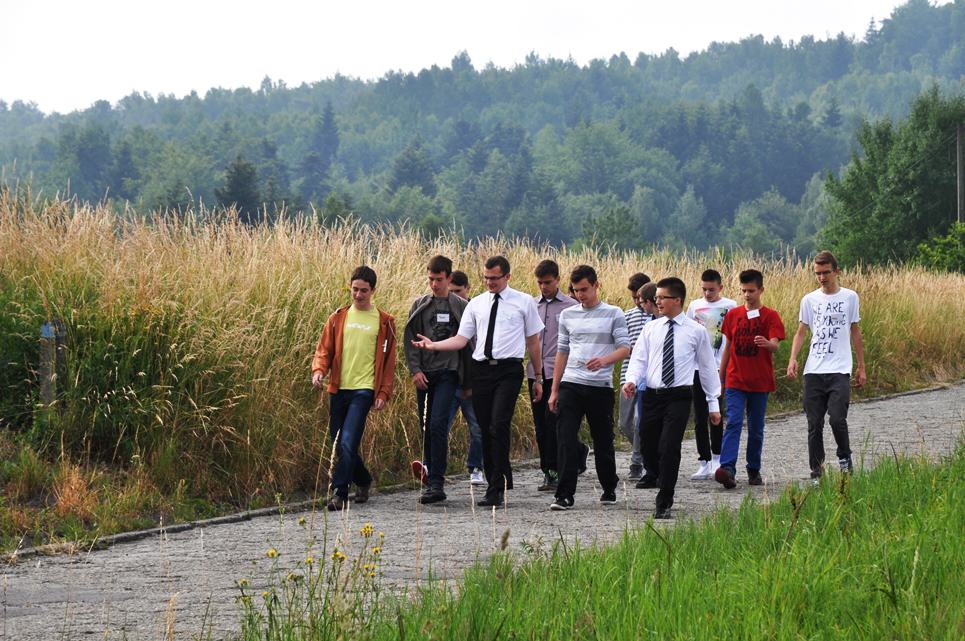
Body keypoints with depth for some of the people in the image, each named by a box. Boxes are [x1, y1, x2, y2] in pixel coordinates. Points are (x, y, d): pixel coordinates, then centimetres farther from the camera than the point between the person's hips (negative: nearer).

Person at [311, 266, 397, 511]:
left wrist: (383, 393, -3)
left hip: (364, 389, -4)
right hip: (339, 389, 4)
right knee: (338, 443, 10)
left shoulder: (383, 322, 3)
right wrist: (319, 370, -11)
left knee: (348, 442, -17)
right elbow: (324, 349, 10)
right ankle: (363, 481, 32)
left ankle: (339, 493, -15)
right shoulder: (338, 318, 10)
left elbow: (389, 360, 5)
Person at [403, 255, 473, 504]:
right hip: (424, 375, 4)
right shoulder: (419, 306, 11)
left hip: (448, 373, -4)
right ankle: (430, 477, 18)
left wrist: (468, 381, 5)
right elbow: (410, 340, 9)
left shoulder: (461, 307, 4)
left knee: (437, 425, -16)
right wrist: (415, 370, -4)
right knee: (426, 427, 7)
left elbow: (467, 342, 6)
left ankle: (436, 482, -16)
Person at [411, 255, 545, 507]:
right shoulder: (476, 305, 12)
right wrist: (433, 345, -9)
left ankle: (496, 490, -15)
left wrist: (538, 378, 10)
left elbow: (533, 341, 9)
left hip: (509, 369, -4)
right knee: (485, 429, 5)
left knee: (499, 425, -16)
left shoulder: (524, 302, 5)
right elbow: (461, 339, 7)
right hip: (481, 370, 4)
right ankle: (498, 483, 16)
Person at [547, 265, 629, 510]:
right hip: (571, 384, 2)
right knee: (566, 439, -9)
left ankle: (609, 488, 26)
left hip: (600, 386, -2)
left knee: (603, 440, 8)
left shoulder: (613, 314, 0)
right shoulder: (567, 315, 11)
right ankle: (565, 495, -11)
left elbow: (625, 348, -5)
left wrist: (605, 360, -26)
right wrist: (554, 390, 13)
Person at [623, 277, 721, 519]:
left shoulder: (696, 331, 3)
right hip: (652, 396, 3)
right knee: (648, 446, 8)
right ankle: (654, 474, 43)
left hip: (679, 397, -3)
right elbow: (639, 359, 6)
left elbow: (707, 367, 8)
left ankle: (664, 504, -4)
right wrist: (632, 380, -16)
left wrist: (713, 403, 9)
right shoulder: (651, 329, 10)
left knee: (669, 448, -13)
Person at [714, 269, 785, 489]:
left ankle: (754, 470, 21)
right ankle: (727, 468, -24)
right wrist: (720, 379, 14)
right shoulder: (733, 315, 7)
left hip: (760, 382, -1)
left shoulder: (770, 316, -2)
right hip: (735, 380, 1)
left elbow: (775, 345, -15)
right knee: (733, 423, -13)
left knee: (756, 428, 8)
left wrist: (767, 344, -40)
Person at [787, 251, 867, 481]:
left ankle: (844, 458, 11)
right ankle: (816, 473, 10)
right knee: (814, 424, 3)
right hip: (813, 371, 2)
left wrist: (861, 367, 11)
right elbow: (801, 332, 11)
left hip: (840, 370, -2)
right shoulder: (809, 300, 9)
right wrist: (793, 359, -6)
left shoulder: (849, 297, 5)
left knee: (837, 419, -15)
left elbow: (855, 333, 11)